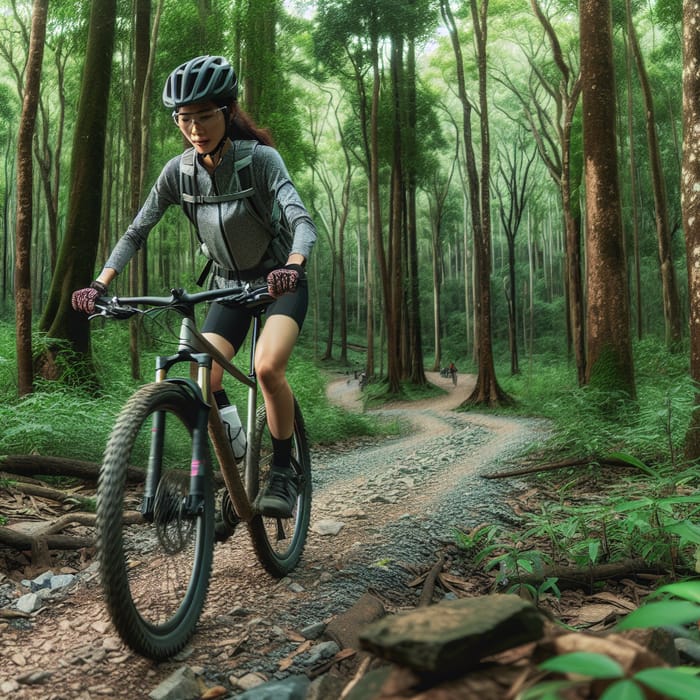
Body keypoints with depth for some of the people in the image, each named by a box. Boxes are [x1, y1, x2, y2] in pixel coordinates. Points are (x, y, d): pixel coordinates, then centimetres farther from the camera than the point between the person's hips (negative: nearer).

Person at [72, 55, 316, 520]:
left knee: (268, 366, -29)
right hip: (229, 285, 4)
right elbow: (137, 232, -5)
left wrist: (292, 265, -54)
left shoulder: (261, 159, -20)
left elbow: (302, 221, -33)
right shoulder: (179, 171, -8)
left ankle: (283, 473, -9)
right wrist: (100, 284, -19)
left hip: (280, 282, -4)